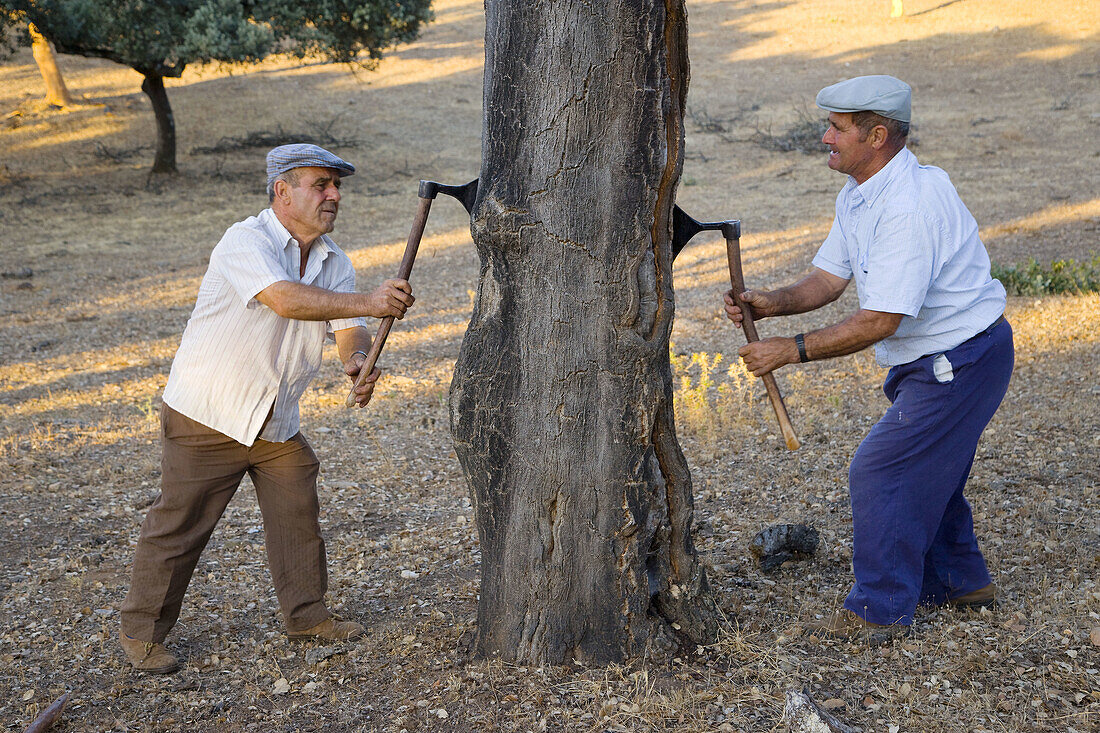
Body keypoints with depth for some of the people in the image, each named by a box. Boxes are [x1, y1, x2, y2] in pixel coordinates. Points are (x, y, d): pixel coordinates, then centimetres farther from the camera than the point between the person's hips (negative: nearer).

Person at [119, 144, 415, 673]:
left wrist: (358, 361, -27)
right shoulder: (245, 242, -21)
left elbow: (347, 326, -4)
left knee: (298, 511, 11)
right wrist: (366, 303, -43)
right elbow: (285, 299, -39)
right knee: (179, 523, 2)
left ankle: (306, 613, 29)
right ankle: (142, 630, 18)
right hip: (206, 416, -7)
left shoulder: (334, 261, 4)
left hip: (277, 422, 7)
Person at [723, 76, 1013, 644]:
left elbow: (879, 320, -30)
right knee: (924, 468, 21)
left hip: (962, 359, -10)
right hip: (932, 359, 10)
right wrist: (771, 303, -13)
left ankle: (880, 611, 6)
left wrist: (792, 350, -27)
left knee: (880, 470, -7)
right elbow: (828, 278, 5)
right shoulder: (857, 194, 4)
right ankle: (959, 581, 39)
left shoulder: (910, 207, -29)